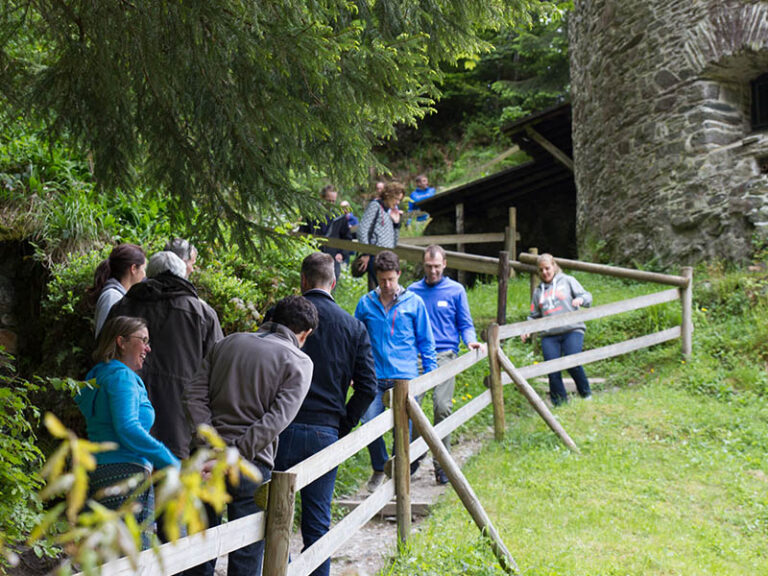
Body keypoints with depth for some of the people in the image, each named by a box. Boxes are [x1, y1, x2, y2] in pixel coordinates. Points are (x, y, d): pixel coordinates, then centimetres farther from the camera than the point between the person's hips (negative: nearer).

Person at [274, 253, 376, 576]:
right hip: (326, 433, 2)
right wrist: (342, 426, 8)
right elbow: (367, 387, 0)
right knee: (317, 523, 10)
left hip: (282, 428, -2)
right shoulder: (354, 327, 5)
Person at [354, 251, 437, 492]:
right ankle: (379, 469, 18)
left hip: (405, 378, -1)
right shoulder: (366, 304, 7)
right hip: (375, 378, 1)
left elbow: (425, 341, 10)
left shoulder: (414, 302, 5)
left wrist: (431, 372, 5)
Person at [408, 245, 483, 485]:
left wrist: (471, 341, -8)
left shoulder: (456, 290, 10)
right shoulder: (413, 291, 14)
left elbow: (465, 324, 11)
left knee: (442, 407, -13)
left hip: (444, 355, -2)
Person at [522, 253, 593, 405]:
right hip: (549, 336, 3)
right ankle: (559, 403, 3)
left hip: (572, 331, -3)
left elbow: (586, 296, 7)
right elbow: (534, 316, 23)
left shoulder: (567, 281, 14)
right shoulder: (538, 291, 22)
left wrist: (580, 299, -18)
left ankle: (586, 395, 2)